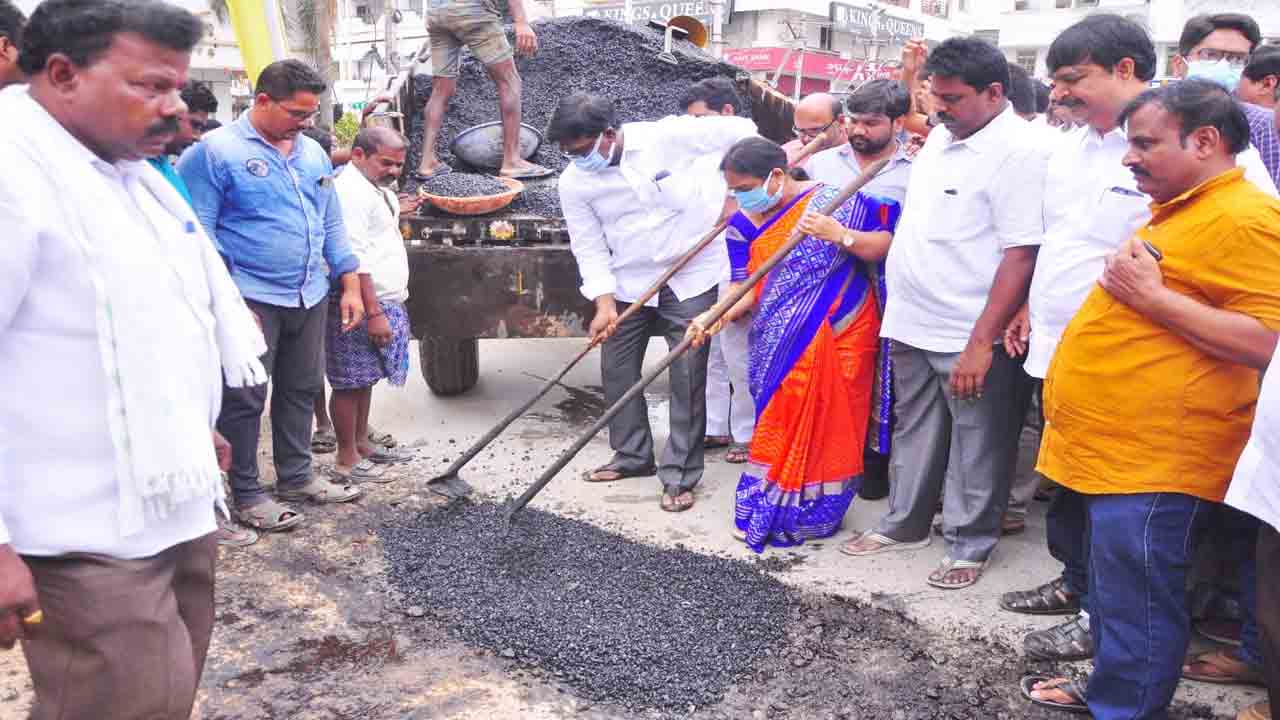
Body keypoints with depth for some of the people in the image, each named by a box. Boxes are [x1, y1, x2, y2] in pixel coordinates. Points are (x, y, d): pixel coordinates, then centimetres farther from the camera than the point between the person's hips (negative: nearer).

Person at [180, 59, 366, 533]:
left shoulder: (312, 153, 12)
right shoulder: (216, 152, -9)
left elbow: (332, 224, 18)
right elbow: (200, 232, -12)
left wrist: (350, 285, 12)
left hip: (309, 297, 7)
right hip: (251, 298, -7)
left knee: (302, 390, 15)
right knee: (245, 398, 1)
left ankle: (296, 477, 29)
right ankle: (246, 494, 12)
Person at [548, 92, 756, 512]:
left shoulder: (667, 136, -17)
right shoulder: (574, 182, -8)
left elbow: (741, 131, -9)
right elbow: (589, 247, -6)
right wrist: (604, 303, -17)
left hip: (690, 278, -3)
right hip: (628, 284, 4)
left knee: (688, 376, -3)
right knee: (617, 370, 8)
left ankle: (680, 475, 7)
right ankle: (633, 455, 29)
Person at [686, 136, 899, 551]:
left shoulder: (835, 201, -9)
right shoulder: (744, 224, 4)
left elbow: (886, 247, -9)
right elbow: (745, 286, 0)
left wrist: (840, 235, -23)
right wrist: (717, 316, -17)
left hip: (837, 338, -4)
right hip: (778, 347, 4)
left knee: (825, 424, 1)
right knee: (779, 424, 10)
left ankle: (807, 511, 16)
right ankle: (766, 507, 23)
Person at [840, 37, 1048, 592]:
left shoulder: (1018, 151, -16)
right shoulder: (940, 136, 9)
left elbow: (1021, 254, -21)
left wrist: (981, 342, -23)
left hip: (969, 335, -8)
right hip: (911, 323, 8)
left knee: (976, 446, 7)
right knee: (913, 432, 20)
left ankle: (969, 544, 21)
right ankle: (905, 523, 35)